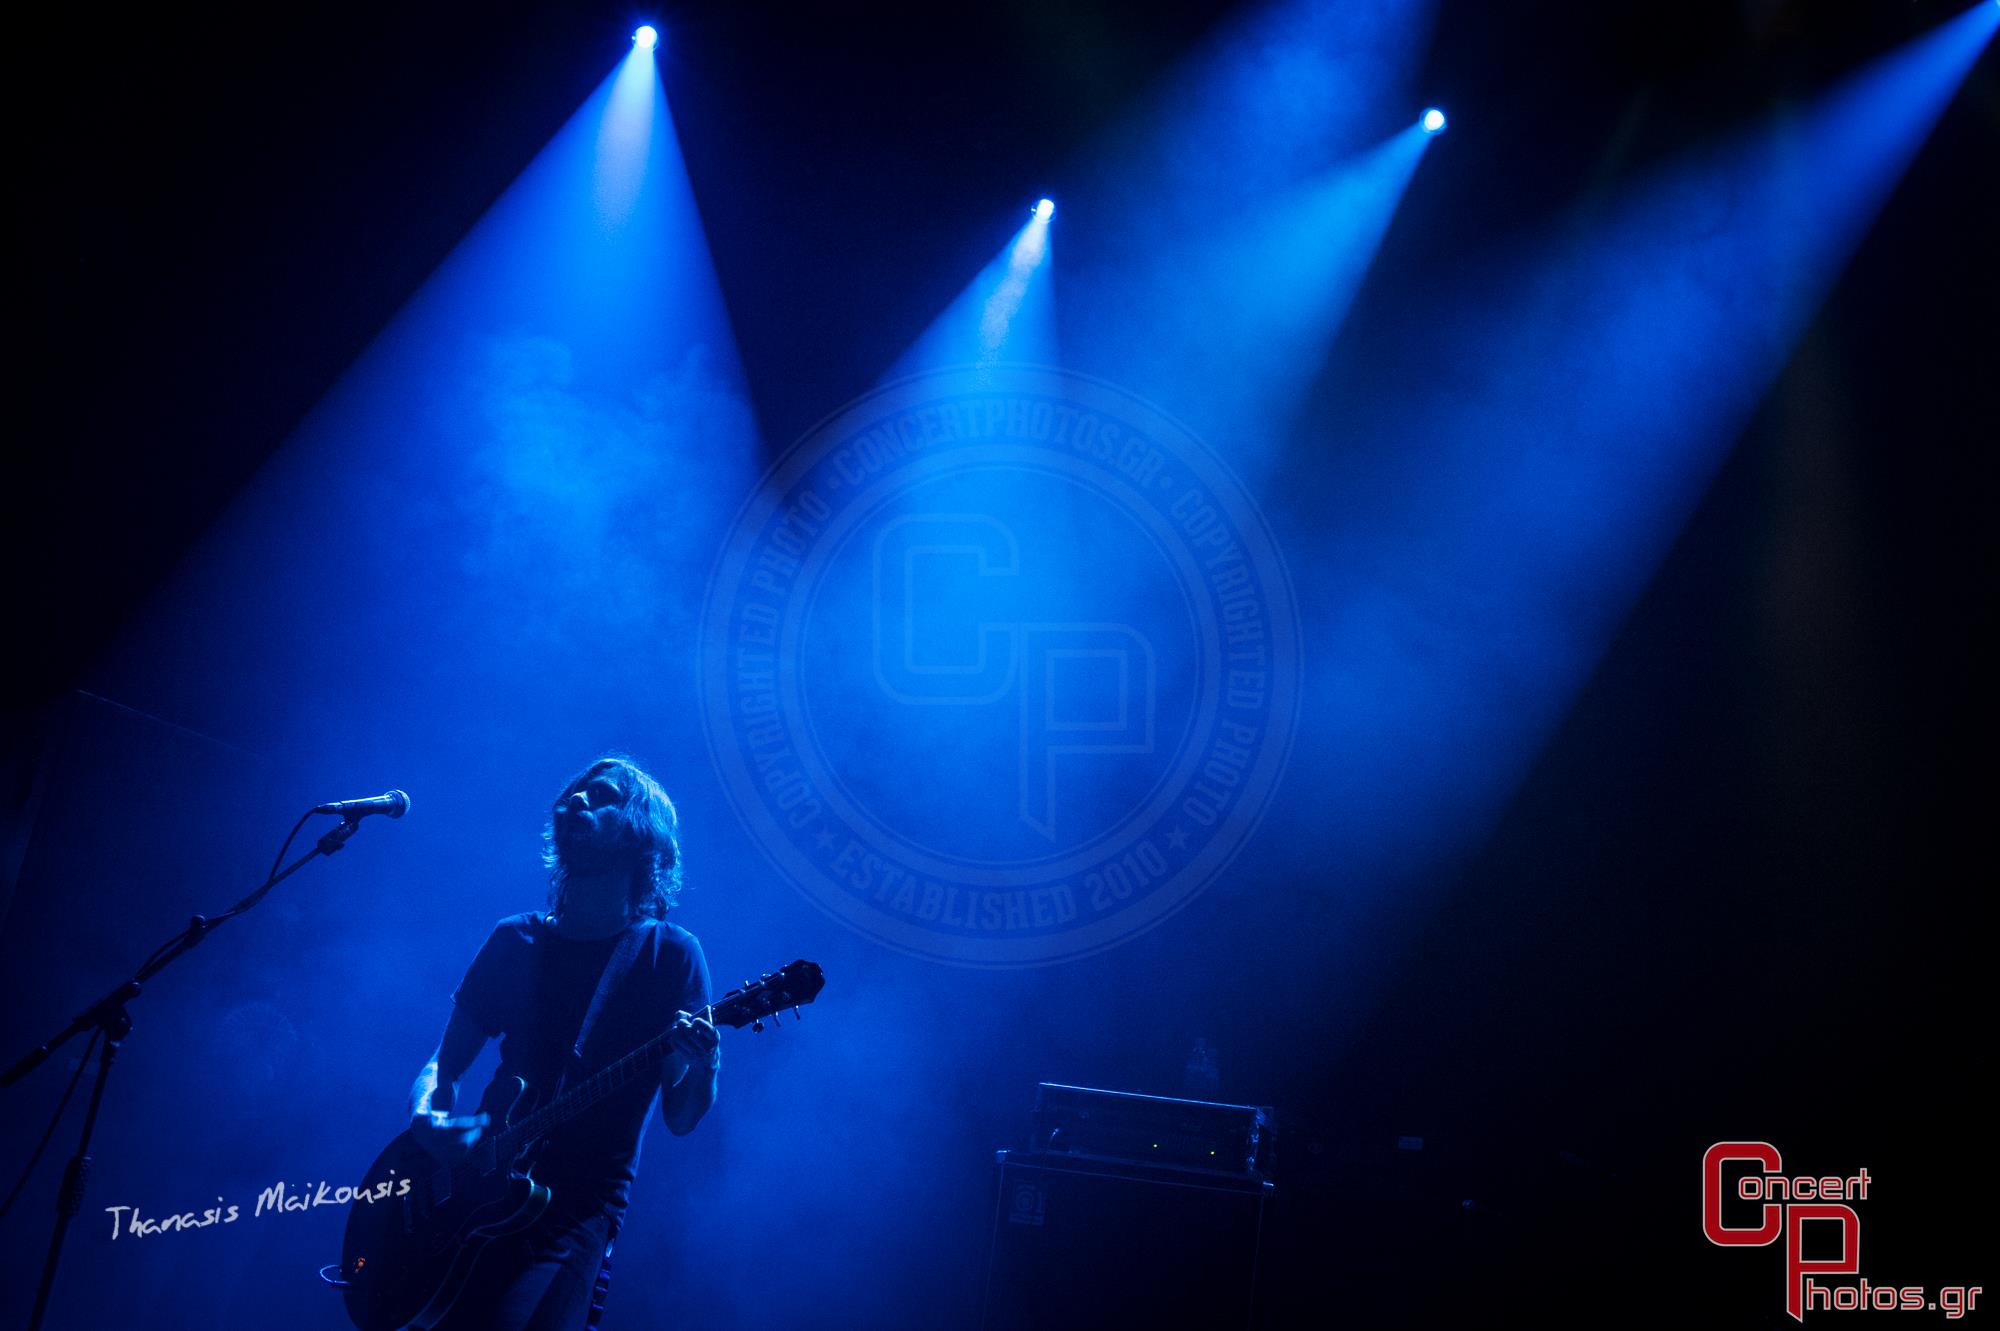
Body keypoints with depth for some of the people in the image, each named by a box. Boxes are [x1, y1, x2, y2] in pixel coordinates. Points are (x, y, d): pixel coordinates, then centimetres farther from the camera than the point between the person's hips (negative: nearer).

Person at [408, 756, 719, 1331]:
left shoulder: (669, 953, -2)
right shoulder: (517, 939, 9)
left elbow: (679, 1118, -2)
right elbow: (444, 1064, 13)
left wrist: (701, 1067, -24)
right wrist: (427, 1119, -10)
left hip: (577, 1208, -4)